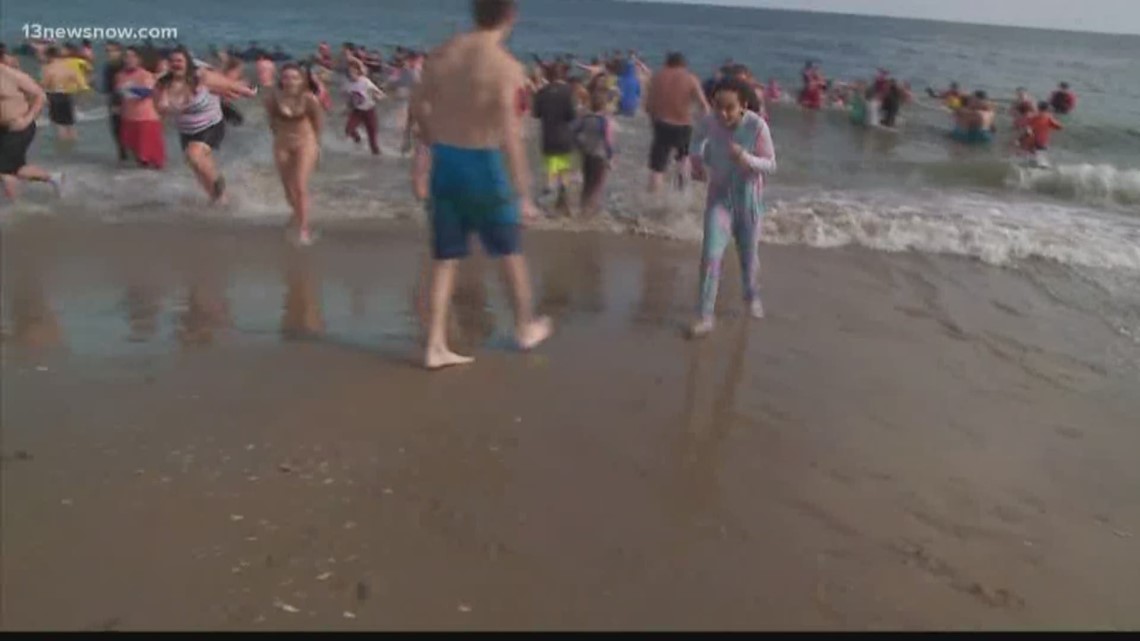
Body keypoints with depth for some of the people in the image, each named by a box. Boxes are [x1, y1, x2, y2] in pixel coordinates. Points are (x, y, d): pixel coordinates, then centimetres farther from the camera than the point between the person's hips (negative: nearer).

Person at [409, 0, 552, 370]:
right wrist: (523, 193, -17)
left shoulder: (443, 53, 5)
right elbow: (510, 134, -20)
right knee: (510, 251, 16)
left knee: (445, 258, 11)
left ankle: (436, 347, 12)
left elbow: (419, 106, 12)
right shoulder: (506, 66, -14)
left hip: (444, 162, 5)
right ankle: (526, 328, 32)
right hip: (481, 164, -5)